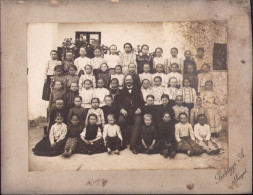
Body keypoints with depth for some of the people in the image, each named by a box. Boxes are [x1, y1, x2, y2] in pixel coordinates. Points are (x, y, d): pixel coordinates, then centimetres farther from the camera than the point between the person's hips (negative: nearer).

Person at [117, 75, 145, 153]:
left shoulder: (137, 90, 21)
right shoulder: (122, 91, 22)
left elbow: (142, 102, 13)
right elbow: (119, 102, 11)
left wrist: (139, 109, -7)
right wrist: (122, 109, -10)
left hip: (135, 111, 0)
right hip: (125, 111, 0)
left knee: (138, 121, -32)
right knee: (121, 120, -33)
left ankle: (133, 145, -31)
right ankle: (126, 140, -13)